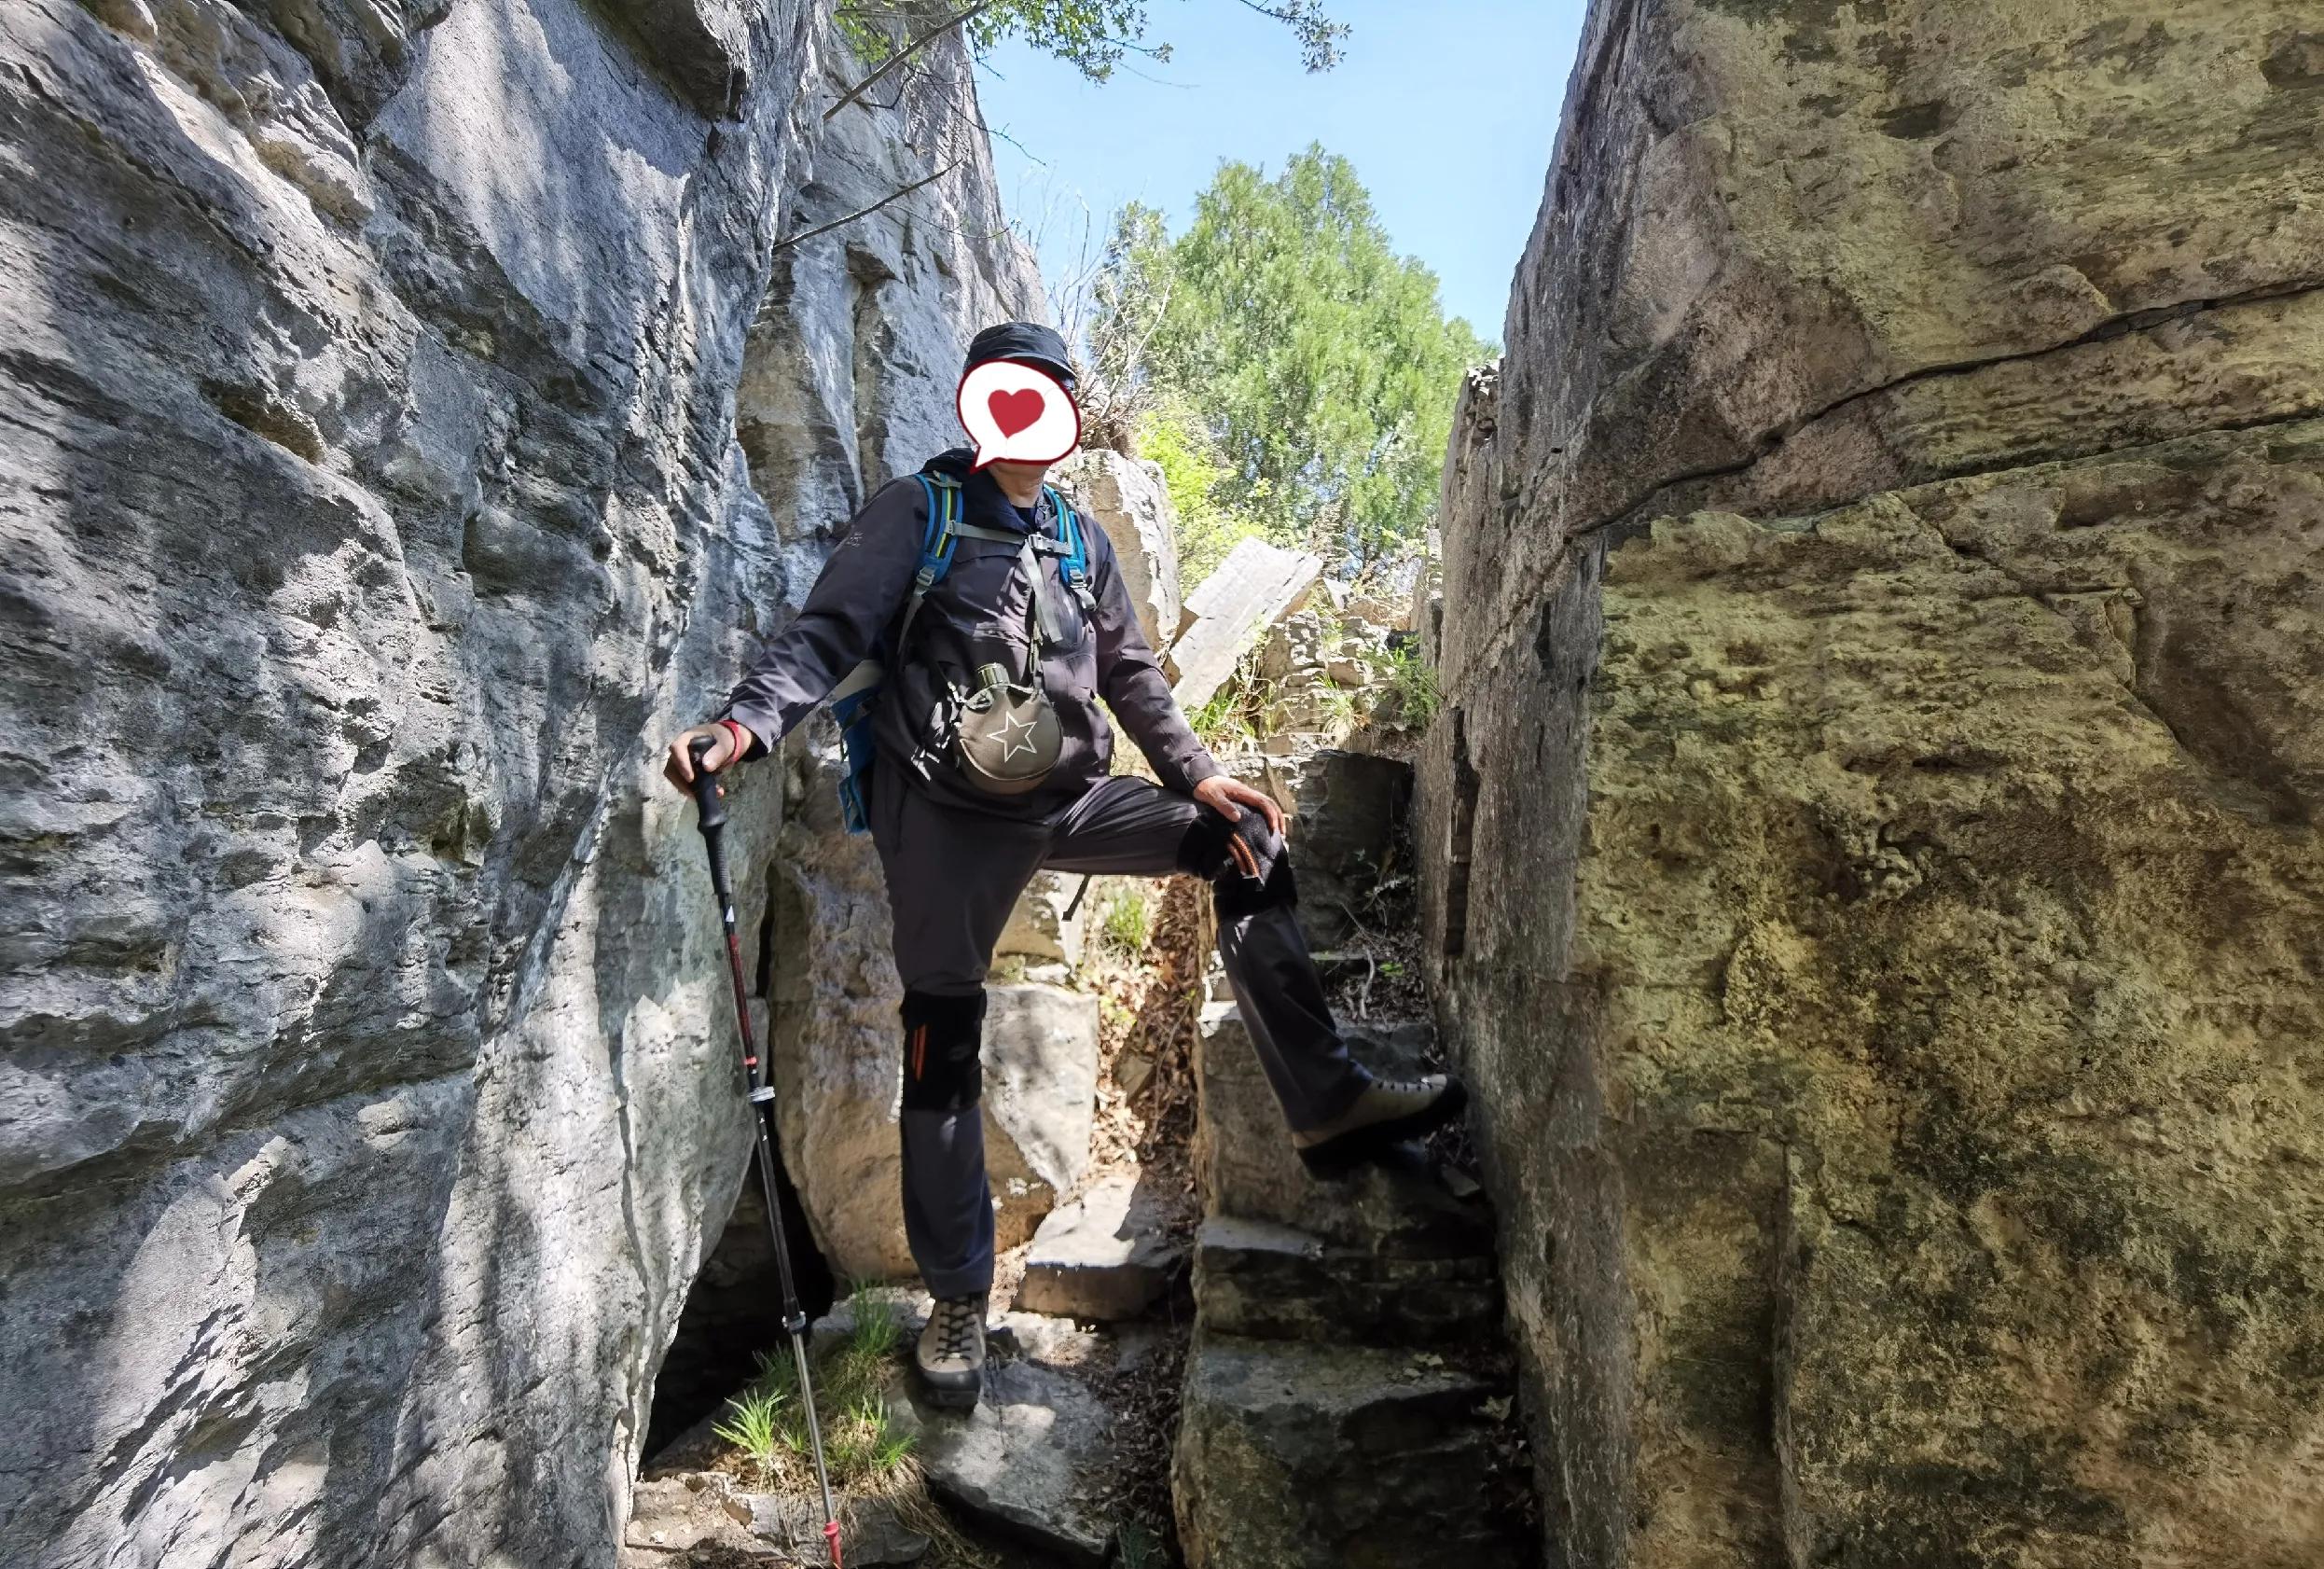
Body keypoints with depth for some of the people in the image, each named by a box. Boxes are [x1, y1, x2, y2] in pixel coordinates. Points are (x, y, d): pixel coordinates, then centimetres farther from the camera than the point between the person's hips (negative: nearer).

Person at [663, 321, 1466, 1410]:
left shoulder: (1081, 541, 15)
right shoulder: (917, 511, -1)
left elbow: (1129, 672, 18)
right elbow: (829, 632, -11)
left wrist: (1197, 773, 8)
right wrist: (745, 721, -28)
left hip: (1070, 800, 5)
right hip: (948, 817, -5)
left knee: (1245, 845, -4)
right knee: (941, 1048, 0)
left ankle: (1325, 1103, -2)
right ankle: (957, 1297, 17)